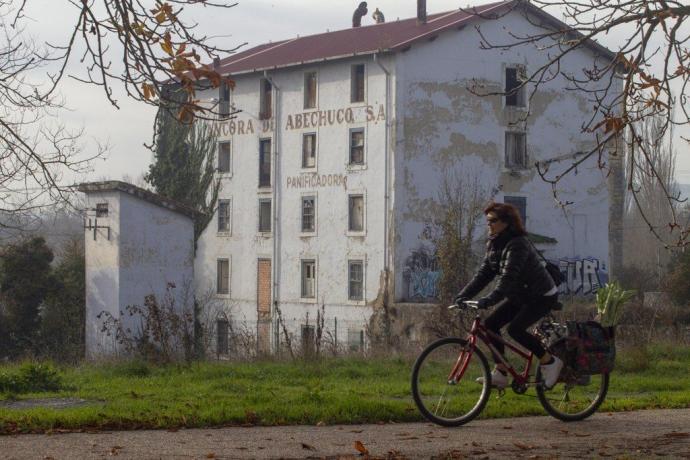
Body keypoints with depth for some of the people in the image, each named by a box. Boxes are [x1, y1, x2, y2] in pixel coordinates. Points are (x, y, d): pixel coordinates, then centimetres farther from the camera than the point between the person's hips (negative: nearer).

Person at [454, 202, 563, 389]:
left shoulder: (518, 244, -26)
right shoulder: (493, 244, 2)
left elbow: (508, 277, -35)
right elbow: (484, 273, -1)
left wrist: (488, 300, -44)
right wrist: (463, 295, -13)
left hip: (542, 296, -9)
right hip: (520, 296, 9)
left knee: (515, 328, -25)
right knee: (490, 324, -5)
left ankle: (550, 362, -6)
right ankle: (500, 373, 0)